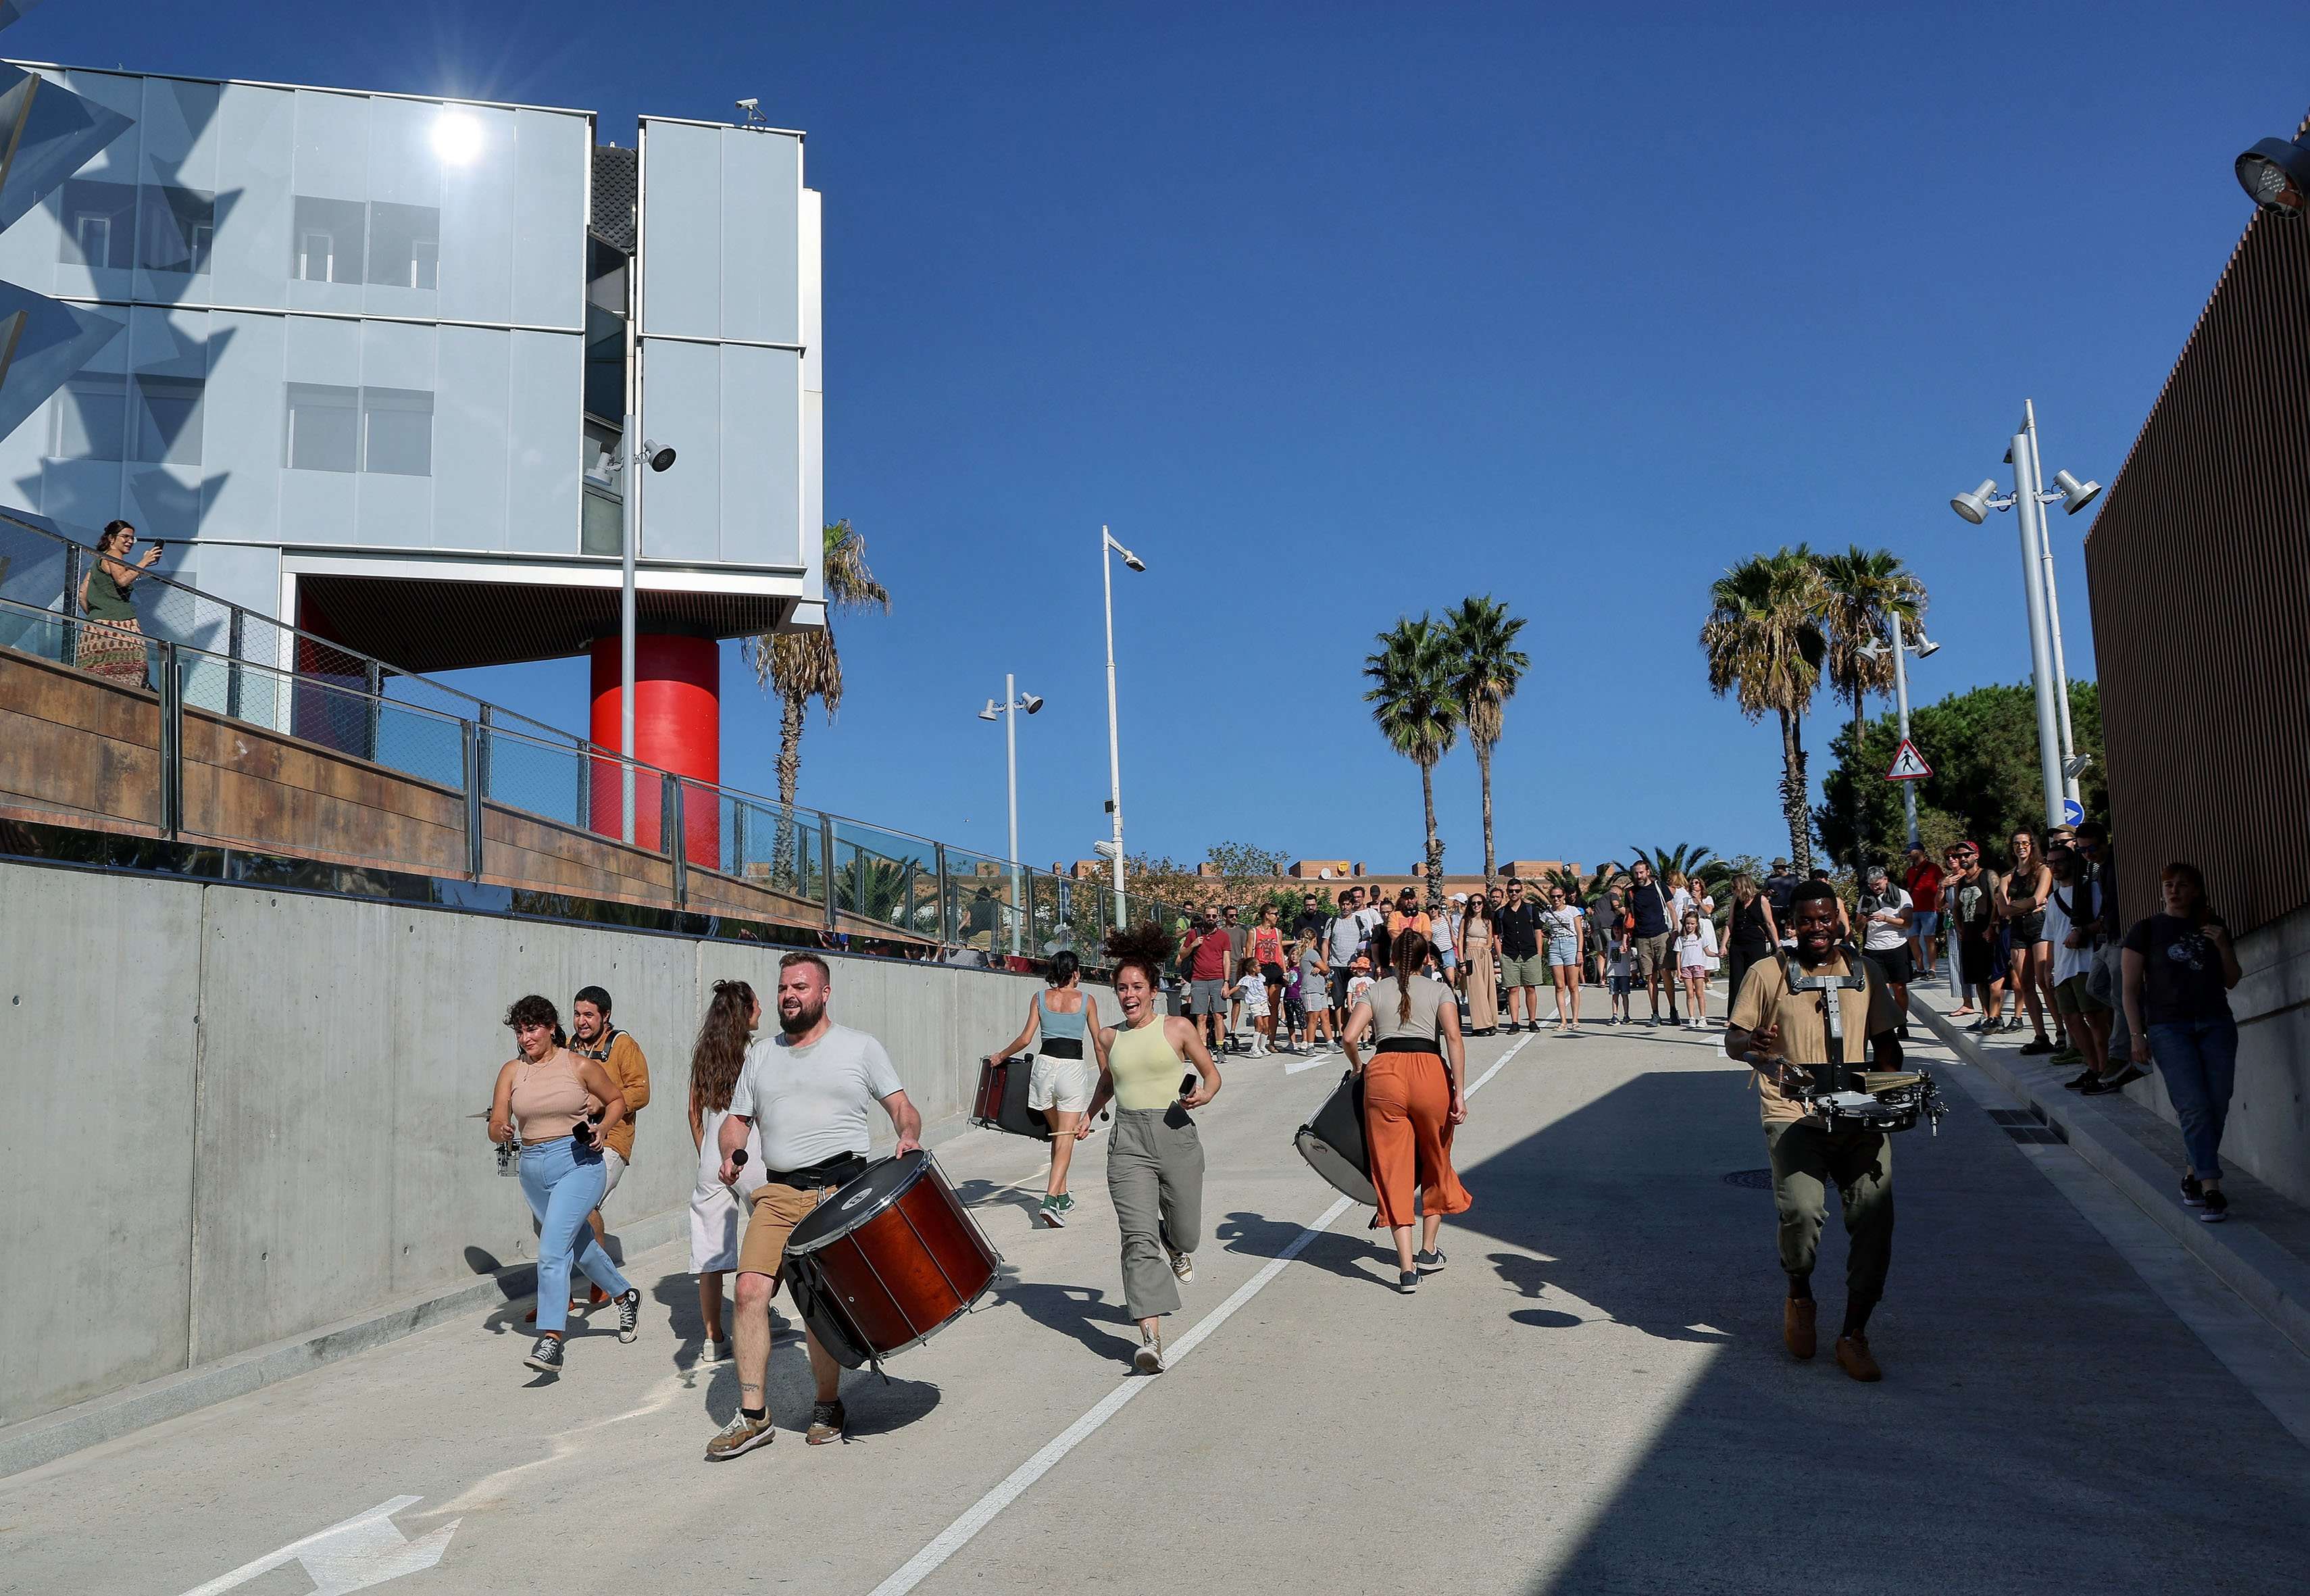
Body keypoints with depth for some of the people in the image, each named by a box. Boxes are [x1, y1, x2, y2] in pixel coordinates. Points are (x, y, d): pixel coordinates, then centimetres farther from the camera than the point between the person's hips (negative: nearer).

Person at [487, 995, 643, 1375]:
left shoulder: (580, 1066, -4)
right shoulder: (512, 1071, 4)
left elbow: (617, 1101, 9)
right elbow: (496, 1126, 1)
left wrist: (602, 1128, -9)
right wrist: (501, 1131, -22)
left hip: (578, 1163, -5)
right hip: (533, 1168, 5)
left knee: (552, 1250, -19)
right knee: (578, 1244, 21)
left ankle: (551, 1340, -20)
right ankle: (625, 1295, 44)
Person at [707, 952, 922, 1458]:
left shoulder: (859, 1047, 5)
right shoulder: (761, 1055, 16)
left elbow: (901, 1106, 4)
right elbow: (737, 1118, 18)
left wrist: (909, 1137, -17)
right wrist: (730, 1156, -2)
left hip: (840, 1193, -3)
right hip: (778, 1193, 4)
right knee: (750, 1291, -10)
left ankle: (827, 1406, 18)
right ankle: (753, 1416, 2)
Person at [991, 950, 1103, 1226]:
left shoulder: (1039, 998, 7)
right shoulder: (1087, 1000, 4)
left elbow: (1026, 1038, 0)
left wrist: (1001, 1056, 15)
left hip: (1045, 1065, 3)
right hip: (1073, 1068, -3)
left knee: (1057, 1134, 19)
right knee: (1066, 1138, -3)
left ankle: (1062, 1198, 25)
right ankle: (1050, 1201, -18)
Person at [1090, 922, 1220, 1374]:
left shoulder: (1177, 1029, 1)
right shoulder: (1109, 1037, 10)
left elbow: (1211, 1073, 7)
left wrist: (1204, 1094, -12)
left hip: (1176, 1135, -1)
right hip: (1128, 1141, 1)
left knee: (1185, 1234, 8)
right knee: (1139, 1238, -13)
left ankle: (1177, 1247, 49)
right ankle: (1151, 1339, -16)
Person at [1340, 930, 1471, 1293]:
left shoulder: (1376, 990, 16)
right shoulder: (1439, 990, 14)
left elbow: (1350, 1036, 1)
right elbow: (1453, 1036, -3)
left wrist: (1357, 1069, 20)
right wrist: (1459, 1093, -5)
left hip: (1384, 1073, 0)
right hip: (1429, 1071, 0)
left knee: (1393, 1169, 2)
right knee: (1435, 1163, 21)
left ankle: (1407, 1268, -4)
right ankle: (1428, 1252, 29)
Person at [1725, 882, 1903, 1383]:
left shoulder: (1865, 973, 17)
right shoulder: (1768, 974, 7)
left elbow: (1885, 1041, 22)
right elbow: (1732, 1038, 5)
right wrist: (1753, 1044, -20)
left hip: (1859, 1116, 3)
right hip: (1793, 1116, -3)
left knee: (1874, 1215, -12)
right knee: (1802, 1210, -23)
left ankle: (1854, 1336, 3)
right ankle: (1799, 1297, 10)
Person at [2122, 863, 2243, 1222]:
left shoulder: (2214, 927, 15)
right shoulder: (2146, 930, 5)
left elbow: (2231, 981, 15)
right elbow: (2131, 989, 3)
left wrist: (2222, 946, -2)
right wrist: (2137, 1036, -5)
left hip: (2216, 1024, 3)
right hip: (2168, 1027, -3)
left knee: (2218, 1105, -4)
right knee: (2194, 1105, -14)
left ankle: (2193, 1175, 14)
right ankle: (2211, 1190, -14)